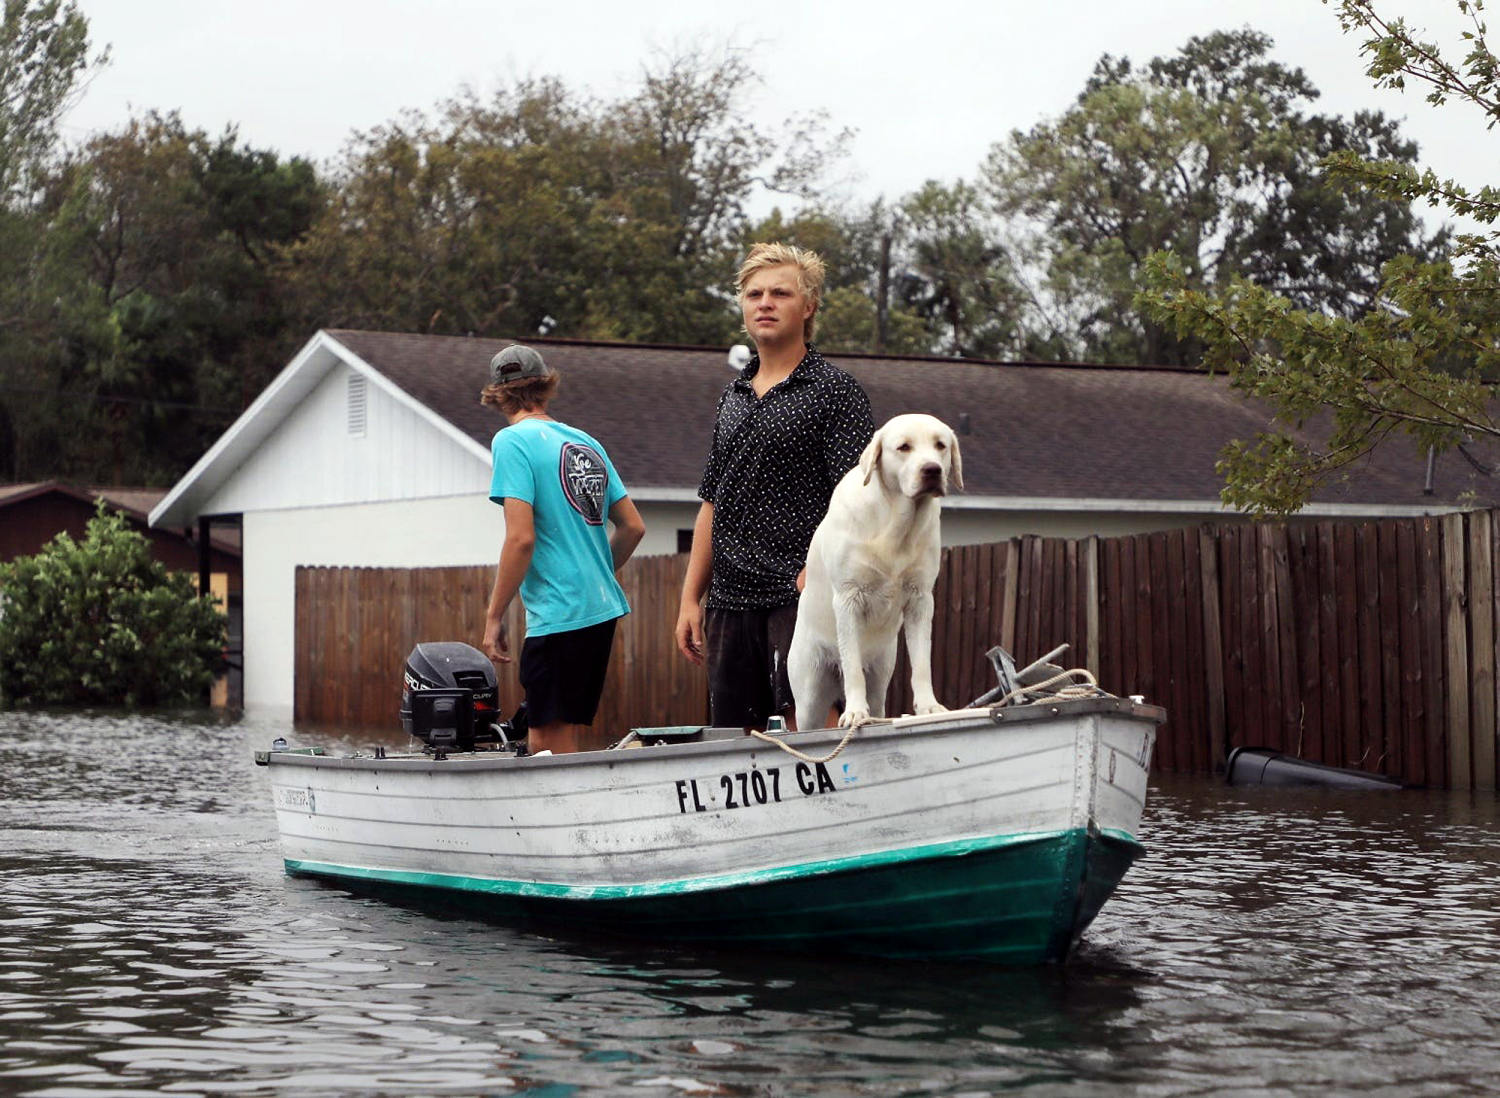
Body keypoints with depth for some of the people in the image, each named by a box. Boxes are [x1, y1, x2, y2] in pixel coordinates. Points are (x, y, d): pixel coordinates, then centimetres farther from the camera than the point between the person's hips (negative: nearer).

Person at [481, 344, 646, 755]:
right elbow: (633, 526, 16)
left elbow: (521, 538, -16)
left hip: (558, 614, -8)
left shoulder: (513, 441, -7)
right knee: (574, 740, 14)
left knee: (550, 747, -5)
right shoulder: (586, 443, 13)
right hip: (603, 609, 8)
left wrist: (494, 617, -10)